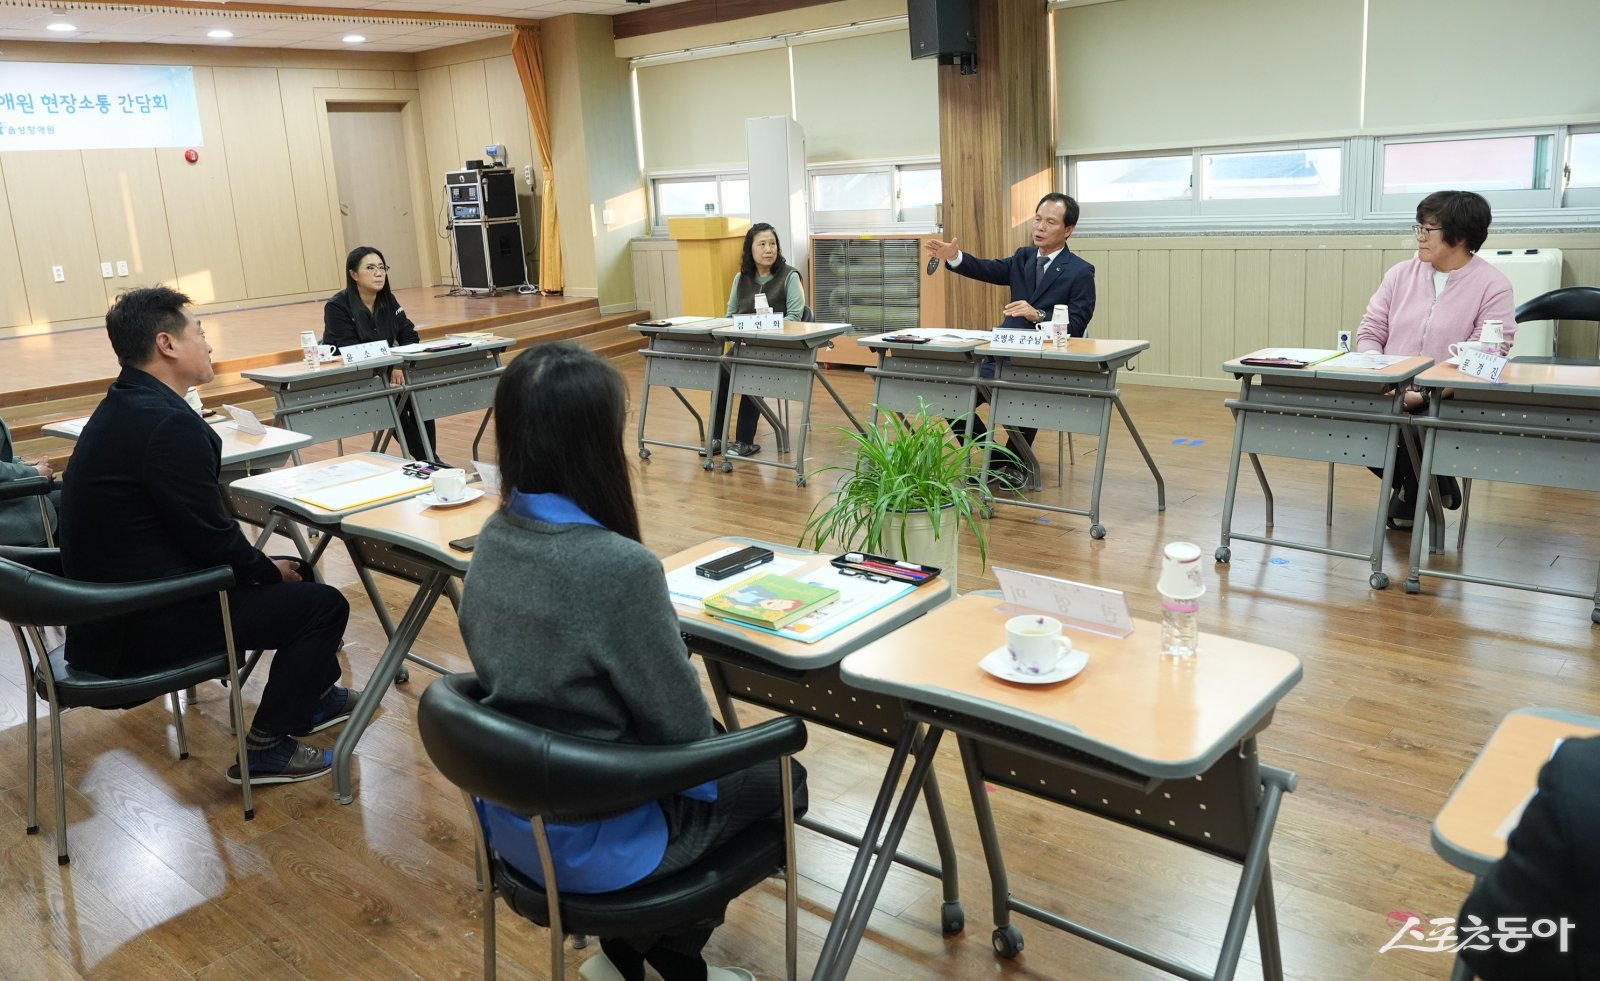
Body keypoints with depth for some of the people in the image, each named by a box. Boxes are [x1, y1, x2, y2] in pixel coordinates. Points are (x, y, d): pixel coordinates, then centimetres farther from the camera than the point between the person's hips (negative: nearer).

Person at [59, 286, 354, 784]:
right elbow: (211, 537, -21)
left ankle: (313, 694, 38)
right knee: (324, 604, -2)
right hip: (144, 625, -10)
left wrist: (270, 566, 7)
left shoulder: (120, 408, 8)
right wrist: (272, 570, -2)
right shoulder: (168, 423, -24)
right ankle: (265, 747, 6)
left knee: (294, 576, 22)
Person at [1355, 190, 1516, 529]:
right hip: (1389, 396, 4)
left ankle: (1413, 493, 7)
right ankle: (1420, 486, 6)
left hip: (1447, 401, -4)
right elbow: (1369, 334, 10)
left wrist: (1423, 394, -22)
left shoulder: (1493, 286, -5)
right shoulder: (1401, 274, 10)